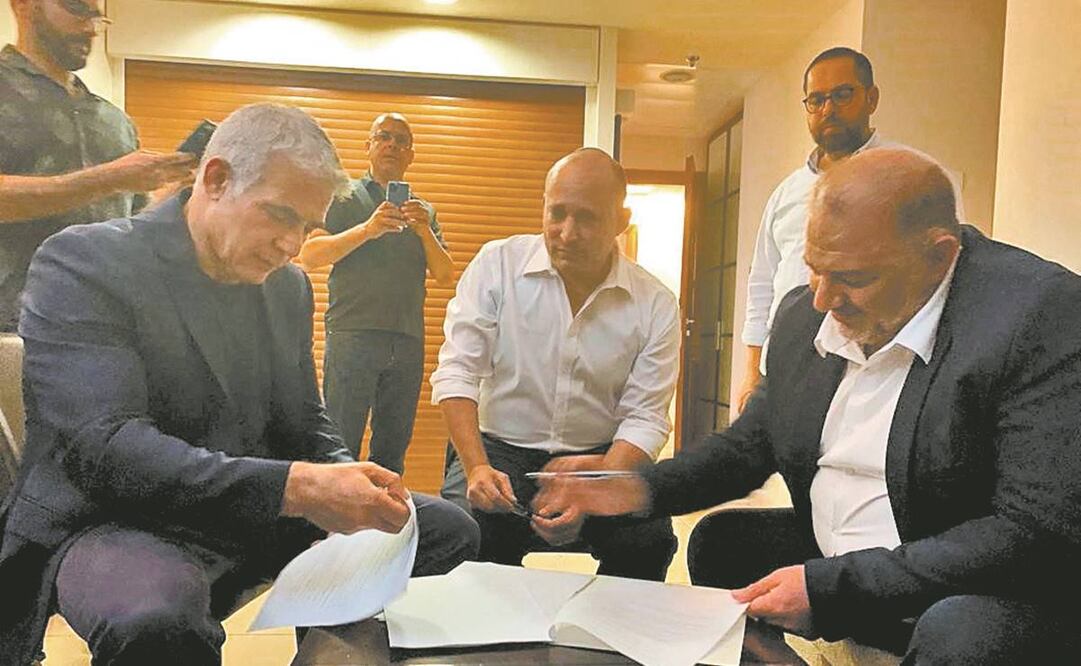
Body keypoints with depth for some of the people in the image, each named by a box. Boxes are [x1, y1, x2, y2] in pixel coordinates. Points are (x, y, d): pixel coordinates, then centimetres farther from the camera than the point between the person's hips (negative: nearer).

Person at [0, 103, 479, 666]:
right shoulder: (83, 262, -12)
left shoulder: (289, 286, 9)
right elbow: (104, 450, -23)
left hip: (259, 517, 7)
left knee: (449, 529, 0)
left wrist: (347, 483, -9)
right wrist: (293, 487, -33)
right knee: (157, 620, -41)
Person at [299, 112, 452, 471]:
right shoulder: (344, 197, 8)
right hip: (353, 335, -4)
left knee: (393, 450, 9)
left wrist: (425, 232, -7)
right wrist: (367, 229, -15)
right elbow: (309, 256, -5)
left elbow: (445, 278, 10)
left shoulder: (424, 211, 19)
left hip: (408, 343, 4)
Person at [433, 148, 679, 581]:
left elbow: (644, 420, -6)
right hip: (500, 447, 0)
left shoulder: (655, 305, -2)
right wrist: (476, 468, -21)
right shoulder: (497, 264, -4)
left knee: (650, 539, -25)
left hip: (601, 460, 1)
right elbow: (456, 373, -7)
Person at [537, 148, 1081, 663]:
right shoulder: (805, 315, 0)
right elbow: (753, 443, 10)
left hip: (988, 597, -6)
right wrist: (638, 490, -7)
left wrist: (835, 586, -27)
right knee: (717, 539, 12)